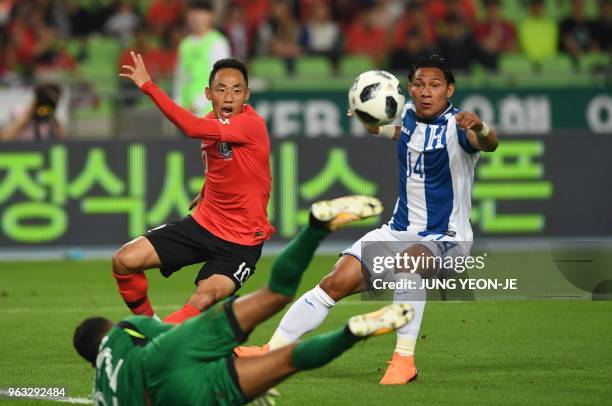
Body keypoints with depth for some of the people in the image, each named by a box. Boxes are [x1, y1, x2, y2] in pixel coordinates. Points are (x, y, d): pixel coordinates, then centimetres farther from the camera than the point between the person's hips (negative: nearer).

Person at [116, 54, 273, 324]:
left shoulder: (252, 124, -23)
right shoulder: (213, 122, 2)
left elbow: (193, 128, -37)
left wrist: (148, 86, -34)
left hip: (241, 240, -7)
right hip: (203, 223, 7)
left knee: (203, 300, -31)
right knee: (125, 261, -2)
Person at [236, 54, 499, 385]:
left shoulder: (456, 126, -17)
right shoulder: (406, 115, 2)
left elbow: (489, 144, -40)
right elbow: (375, 125, 27)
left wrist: (480, 129, -62)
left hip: (445, 240, -6)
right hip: (399, 231, 6)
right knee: (336, 283, -7)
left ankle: (404, 359, -35)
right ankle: (271, 351, 1)